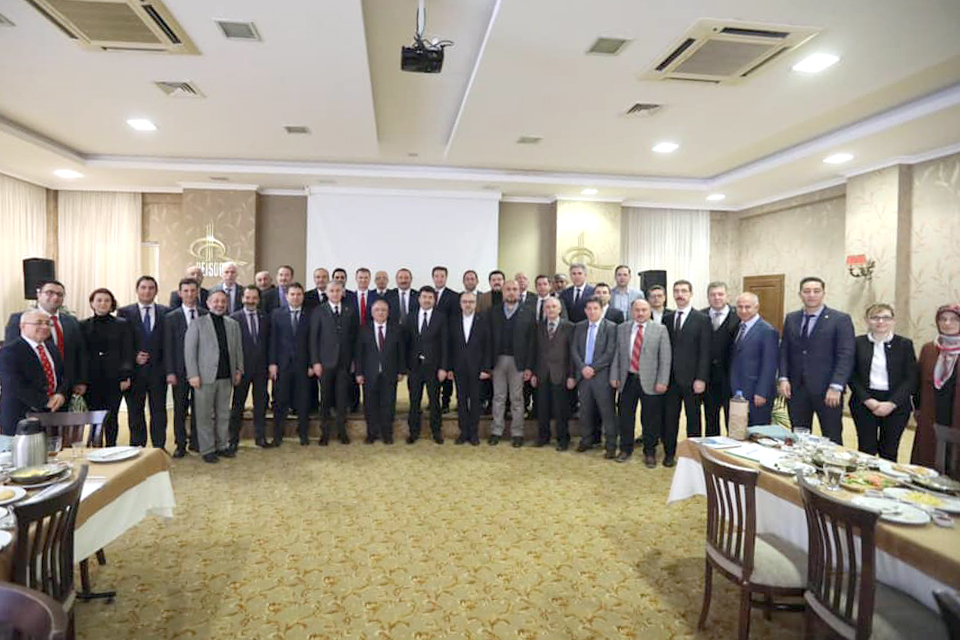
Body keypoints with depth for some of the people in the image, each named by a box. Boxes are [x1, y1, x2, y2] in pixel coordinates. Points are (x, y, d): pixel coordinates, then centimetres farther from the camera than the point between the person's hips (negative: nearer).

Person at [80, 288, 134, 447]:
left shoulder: (122, 325, 5)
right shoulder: (83, 326, 7)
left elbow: (127, 352, 2)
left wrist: (126, 376, -6)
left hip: (114, 378, -1)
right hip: (91, 379, 1)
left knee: (111, 417, 3)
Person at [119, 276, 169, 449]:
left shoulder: (166, 312, 4)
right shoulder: (124, 312, 2)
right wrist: (133, 357, -11)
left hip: (158, 370, 0)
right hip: (134, 370, 0)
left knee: (159, 410, 6)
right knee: (135, 412, 9)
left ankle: (159, 447, 15)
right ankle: (137, 447, 20)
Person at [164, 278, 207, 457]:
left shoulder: (206, 315, 4)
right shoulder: (171, 317, 1)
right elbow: (168, 347, -2)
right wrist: (170, 372, -8)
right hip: (180, 370, -1)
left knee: (198, 407, 9)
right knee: (180, 409, 7)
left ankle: (195, 442, 21)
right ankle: (180, 444, 18)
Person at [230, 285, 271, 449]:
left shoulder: (265, 318, 7)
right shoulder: (234, 318, -3)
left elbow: (269, 343, 8)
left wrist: (270, 364, 2)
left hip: (261, 368, 3)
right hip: (242, 367, -3)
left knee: (261, 403, 8)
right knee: (238, 404, 7)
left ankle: (260, 436, 19)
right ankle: (233, 439, 17)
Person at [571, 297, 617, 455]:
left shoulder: (611, 327, -3)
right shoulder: (580, 327, 11)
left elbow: (610, 352, -10)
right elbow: (574, 350, 7)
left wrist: (593, 368, -13)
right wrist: (582, 367, -8)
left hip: (602, 375, -4)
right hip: (583, 375, 4)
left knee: (607, 411, -1)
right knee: (585, 410, 12)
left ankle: (611, 445, 8)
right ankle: (586, 440, 26)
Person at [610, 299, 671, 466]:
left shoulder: (660, 330, -1)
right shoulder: (622, 329, 7)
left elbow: (665, 358, -4)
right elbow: (616, 355, 7)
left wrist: (662, 382, -10)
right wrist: (614, 377, 1)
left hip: (650, 382, -2)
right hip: (627, 380, 2)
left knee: (650, 420, 6)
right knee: (624, 417, 11)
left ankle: (649, 452, 25)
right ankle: (626, 449, 29)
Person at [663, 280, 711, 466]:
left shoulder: (702, 319, -3)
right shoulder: (667, 318, 9)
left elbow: (705, 352, -7)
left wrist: (701, 379, -13)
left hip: (691, 379, -3)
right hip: (670, 377, 3)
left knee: (693, 418, 8)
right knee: (669, 417, 8)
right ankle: (669, 453, 21)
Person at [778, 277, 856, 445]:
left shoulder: (840, 319, -3)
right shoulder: (790, 318, 11)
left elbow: (846, 356, -8)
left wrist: (836, 387, -16)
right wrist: (783, 378, -1)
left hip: (826, 391, -4)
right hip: (796, 389, 4)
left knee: (832, 441, 4)